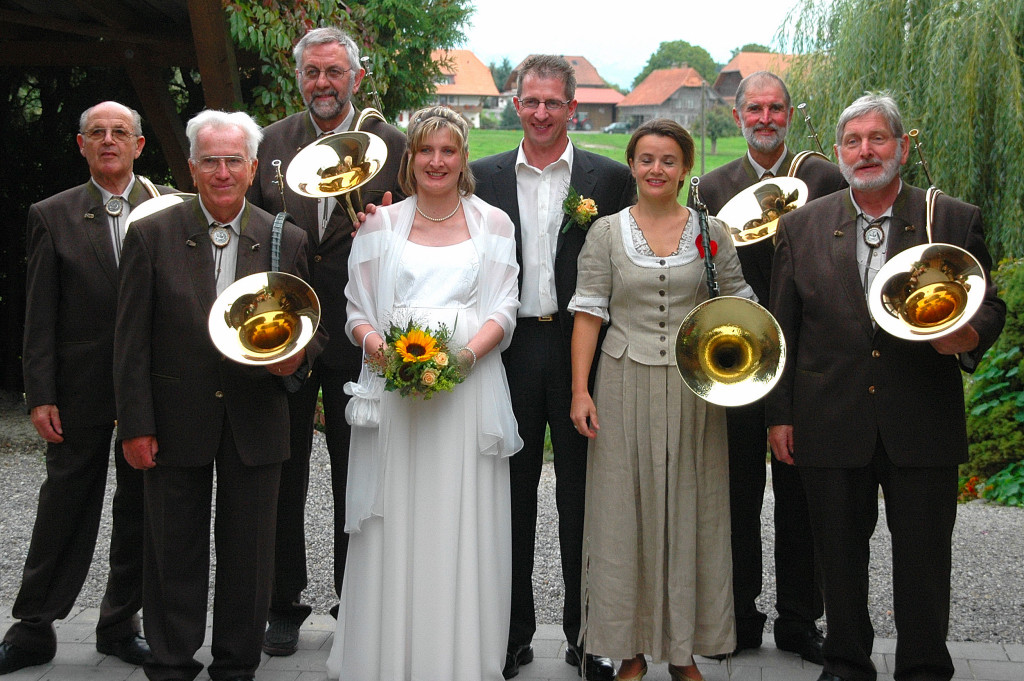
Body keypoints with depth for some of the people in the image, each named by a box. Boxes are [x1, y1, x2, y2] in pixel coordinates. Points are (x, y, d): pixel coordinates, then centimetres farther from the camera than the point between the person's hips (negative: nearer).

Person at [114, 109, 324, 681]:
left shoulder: (287, 240, 2)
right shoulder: (152, 235, -3)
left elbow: (310, 325, 10)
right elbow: (131, 340, -3)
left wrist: (298, 353, -14)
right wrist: (136, 425, -8)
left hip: (256, 422, 1)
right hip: (177, 423, -1)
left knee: (249, 555, 10)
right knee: (174, 553, 10)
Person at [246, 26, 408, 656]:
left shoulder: (392, 144, 0)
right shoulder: (271, 143, 6)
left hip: (358, 338, -2)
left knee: (355, 480, 9)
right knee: (283, 476, 10)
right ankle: (285, 605, 24)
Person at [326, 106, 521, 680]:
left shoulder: (492, 224, 11)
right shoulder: (382, 224, 12)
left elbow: (503, 311, 4)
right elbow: (358, 311, 10)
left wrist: (466, 352, -14)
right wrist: (378, 344, -12)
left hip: (469, 385, 0)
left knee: (463, 526, -1)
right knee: (394, 525, -1)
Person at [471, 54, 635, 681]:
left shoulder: (611, 178, 2)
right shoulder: (486, 177, 7)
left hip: (581, 350, -1)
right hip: (508, 352, 2)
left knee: (582, 495, 7)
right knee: (512, 495, 10)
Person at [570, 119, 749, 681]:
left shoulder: (712, 232, 6)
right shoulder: (607, 232, 4)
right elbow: (589, 313, 1)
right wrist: (580, 390, -6)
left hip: (694, 389, 1)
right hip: (625, 385, 0)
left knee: (689, 512, 5)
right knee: (625, 512, 3)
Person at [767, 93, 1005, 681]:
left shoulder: (956, 221, 4)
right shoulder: (801, 226, 6)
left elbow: (989, 303, 8)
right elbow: (783, 328, 8)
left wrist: (970, 335, -16)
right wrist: (779, 413, 5)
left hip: (923, 427, -1)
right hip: (831, 427, 1)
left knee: (924, 556, 6)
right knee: (840, 555, 11)